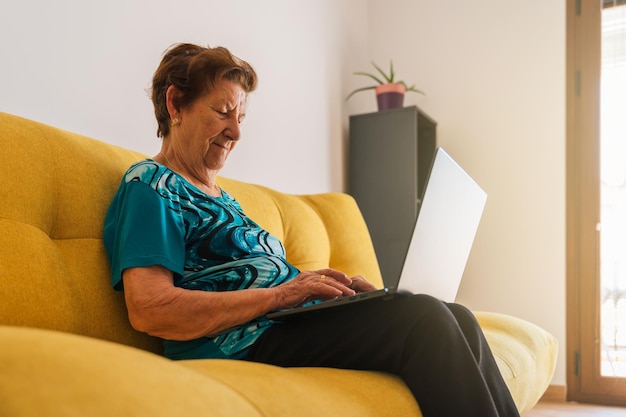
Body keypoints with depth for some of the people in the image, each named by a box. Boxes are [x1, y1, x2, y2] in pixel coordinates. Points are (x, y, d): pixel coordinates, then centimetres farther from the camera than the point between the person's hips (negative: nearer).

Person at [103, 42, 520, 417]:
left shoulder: (222, 198, 26)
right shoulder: (150, 185, -2)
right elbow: (150, 310, -16)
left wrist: (337, 287, 3)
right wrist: (281, 293, -18)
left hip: (293, 323, 9)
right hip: (244, 342, -9)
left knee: (457, 318, -4)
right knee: (424, 317, -22)